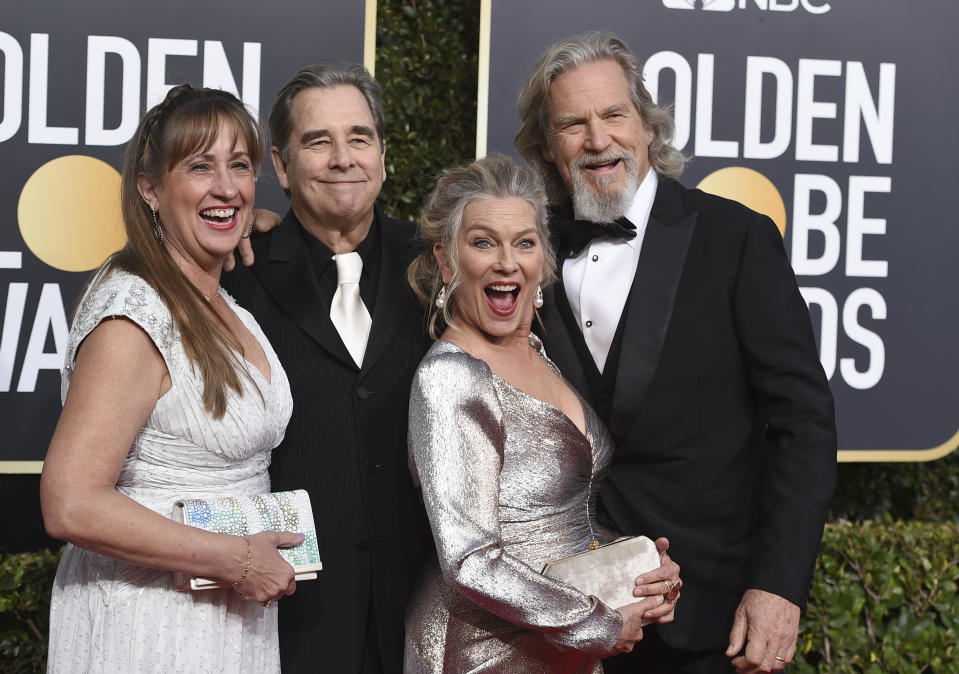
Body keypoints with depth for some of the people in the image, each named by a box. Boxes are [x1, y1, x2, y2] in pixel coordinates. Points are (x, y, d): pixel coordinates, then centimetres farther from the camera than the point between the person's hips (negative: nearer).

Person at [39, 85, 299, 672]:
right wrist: (234, 560, -20)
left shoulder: (227, 309, 8)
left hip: (231, 615, 8)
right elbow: (71, 506, -25)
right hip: (149, 626, -8)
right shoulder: (134, 314, -19)